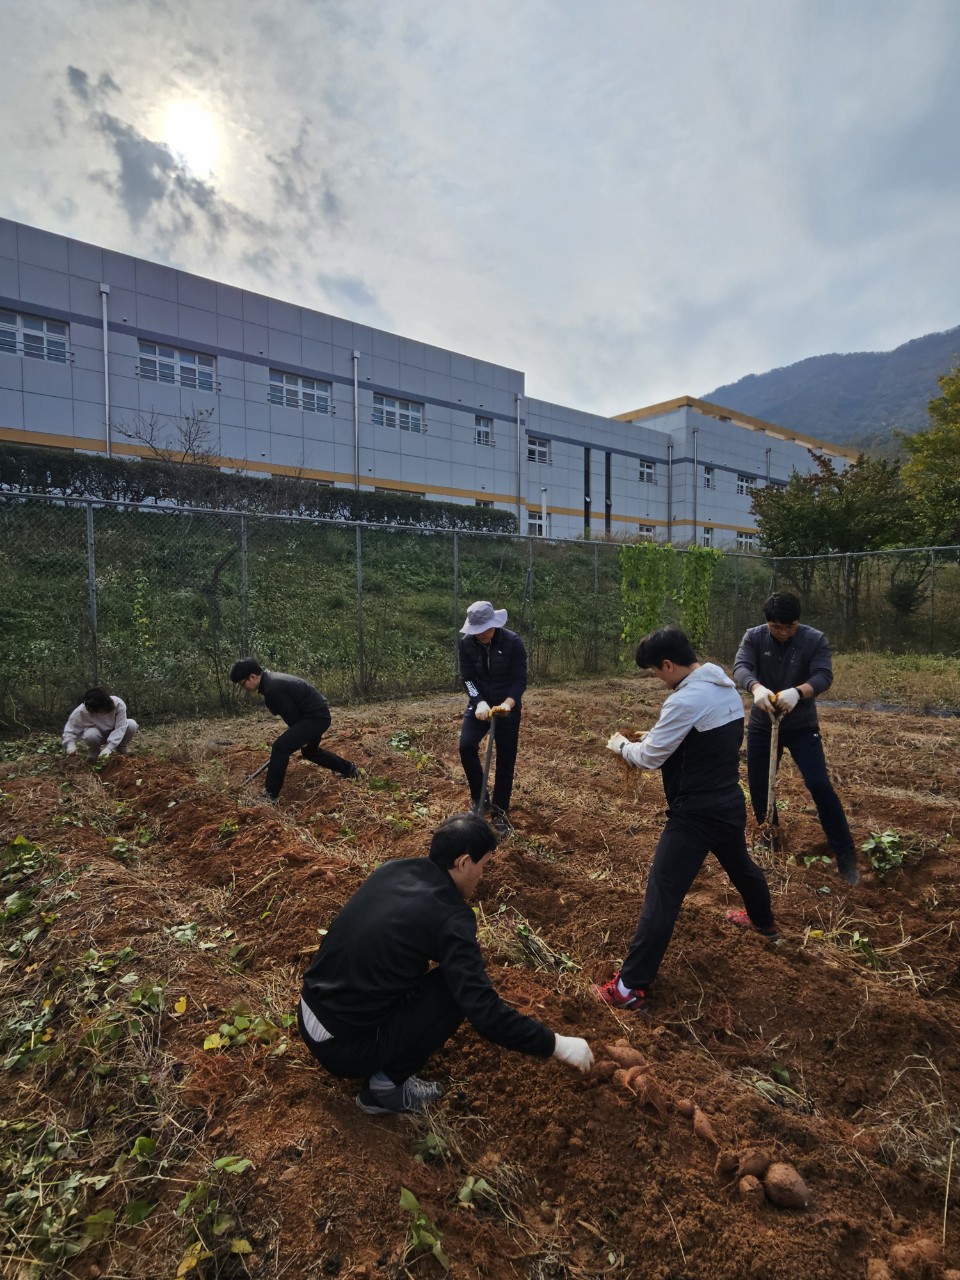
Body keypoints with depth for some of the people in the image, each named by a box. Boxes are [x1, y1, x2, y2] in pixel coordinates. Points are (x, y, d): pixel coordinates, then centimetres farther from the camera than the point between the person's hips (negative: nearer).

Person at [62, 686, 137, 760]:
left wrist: (109, 748, -44)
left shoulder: (118, 704, -32)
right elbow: (70, 729, -19)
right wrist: (70, 746, -38)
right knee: (90, 735, -36)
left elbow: (120, 728, -33)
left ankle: (122, 749, 0)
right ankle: (94, 753, -1)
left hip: (115, 734, 0)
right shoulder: (82, 711, -28)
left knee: (132, 725, -30)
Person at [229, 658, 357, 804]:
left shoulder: (273, 689, -25)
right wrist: (301, 736, 15)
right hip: (319, 714, 11)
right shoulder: (271, 679, 7)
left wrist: (298, 736, -1)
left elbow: (291, 716, -18)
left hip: (315, 717, -11)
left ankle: (269, 795, -12)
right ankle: (349, 769, 42)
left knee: (280, 747, -17)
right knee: (310, 751, 29)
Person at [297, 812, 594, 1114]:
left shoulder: (393, 868, 2)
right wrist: (557, 1045, -10)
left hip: (309, 1014, 7)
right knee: (454, 990, 0)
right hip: (342, 1045, -7)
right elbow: (485, 1013, -20)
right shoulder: (450, 917, -19)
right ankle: (386, 1085, 5)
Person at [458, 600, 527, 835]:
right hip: (480, 704, 2)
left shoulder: (512, 642, -18)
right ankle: (479, 798, 3)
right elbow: (467, 678, -7)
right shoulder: (466, 643, -10)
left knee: (505, 759, 2)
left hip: (508, 706, -2)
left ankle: (500, 812, 18)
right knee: (466, 746, -19)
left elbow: (520, 679, -17)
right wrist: (479, 703, -24)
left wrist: (508, 703, -35)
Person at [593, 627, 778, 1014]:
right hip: (731, 803, 9)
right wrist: (654, 738, 9)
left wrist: (622, 744, 2)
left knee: (661, 897, -5)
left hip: (696, 812, -9)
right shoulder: (728, 688, 4)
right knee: (741, 866, 34)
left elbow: (649, 757, -18)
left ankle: (631, 988, 0)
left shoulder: (685, 700, -25)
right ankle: (764, 922, 61)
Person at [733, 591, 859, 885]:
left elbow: (824, 676, -25)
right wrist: (756, 687, -49)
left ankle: (844, 853, 5)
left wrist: (798, 691, -48)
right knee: (758, 786, 10)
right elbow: (741, 667, -25)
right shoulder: (754, 637, -10)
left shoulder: (816, 640, -12)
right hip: (761, 725, 2)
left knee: (819, 785, -10)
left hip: (802, 726, -2)